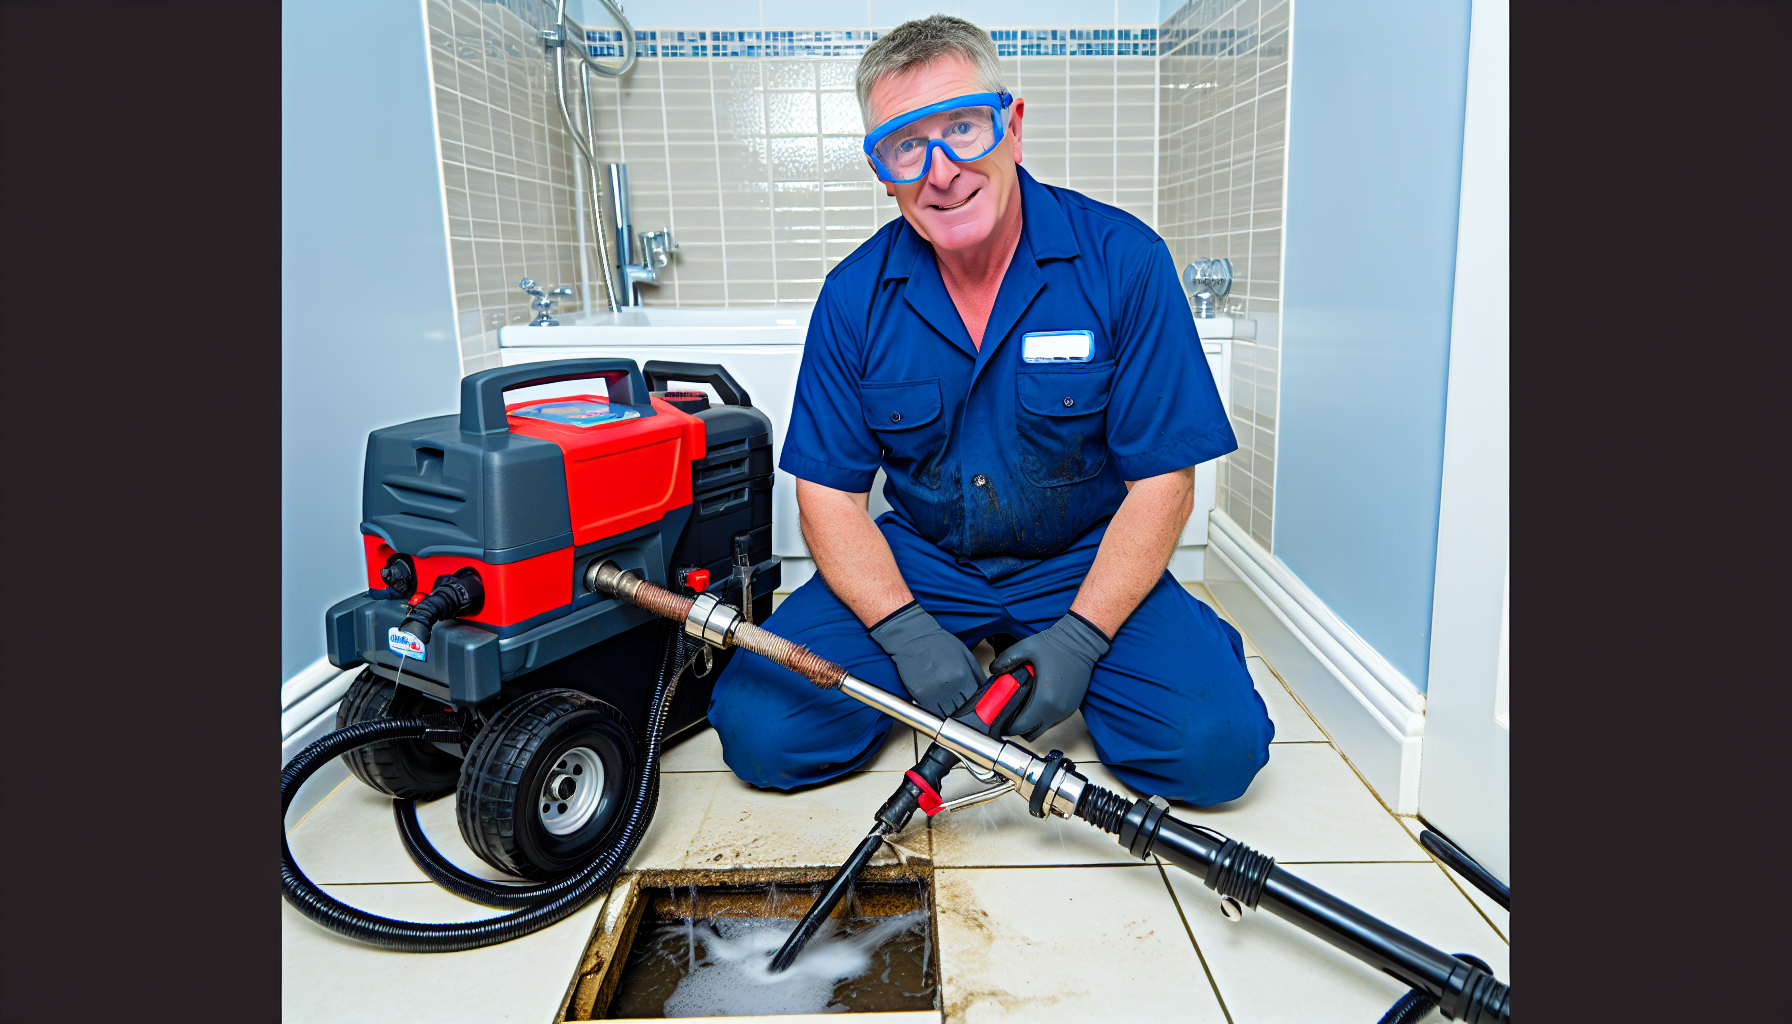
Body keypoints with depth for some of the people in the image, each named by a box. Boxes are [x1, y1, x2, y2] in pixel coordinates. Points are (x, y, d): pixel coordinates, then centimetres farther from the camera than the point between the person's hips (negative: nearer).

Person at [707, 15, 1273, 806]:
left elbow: (1161, 481, -10)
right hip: (917, 563, 2)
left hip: (1084, 563, -1)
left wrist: (1078, 638, -20)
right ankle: (935, 660, 11)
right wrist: (904, 630, -19)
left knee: (1217, 747, -22)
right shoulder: (854, 295, -5)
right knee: (759, 731, -16)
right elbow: (830, 495, -4)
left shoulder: (1123, 261, -11)